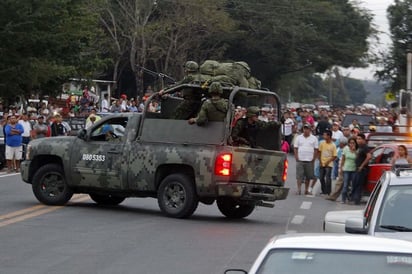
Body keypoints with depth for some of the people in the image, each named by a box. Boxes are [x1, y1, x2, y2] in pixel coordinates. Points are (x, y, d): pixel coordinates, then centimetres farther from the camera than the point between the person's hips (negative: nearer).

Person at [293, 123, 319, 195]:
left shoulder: (314, 138, 5)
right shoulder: (298, 137, 6)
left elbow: (316, 150, 4)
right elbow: (295, 148, 6)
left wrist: (313, 159, -3)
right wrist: (296, 158, -3)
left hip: (309, 160, 0)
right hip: (300, 160, 0)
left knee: (308, 176, 6)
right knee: (299, 175, -6)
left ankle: (306, 190, 15)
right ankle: (299, 189, -6)